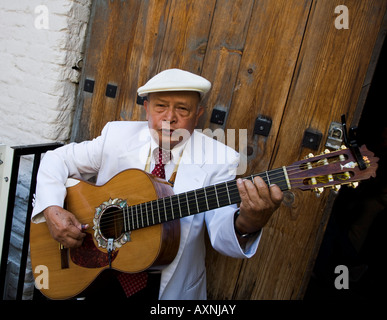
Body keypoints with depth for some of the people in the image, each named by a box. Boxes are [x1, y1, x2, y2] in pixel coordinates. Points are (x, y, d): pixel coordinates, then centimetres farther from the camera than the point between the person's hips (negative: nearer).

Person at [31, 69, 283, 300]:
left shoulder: (217, 160, -12)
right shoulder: (117, 136, -5)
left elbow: (222, 236, -21)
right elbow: (57, 159, 3)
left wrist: (247, 224, -43)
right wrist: (51, 209, -13)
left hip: (172, 286, 0)